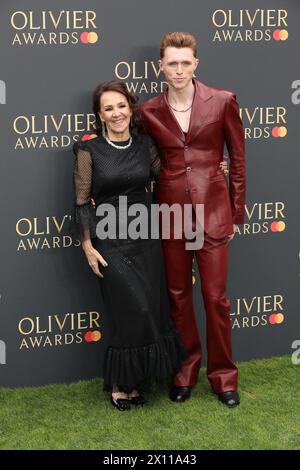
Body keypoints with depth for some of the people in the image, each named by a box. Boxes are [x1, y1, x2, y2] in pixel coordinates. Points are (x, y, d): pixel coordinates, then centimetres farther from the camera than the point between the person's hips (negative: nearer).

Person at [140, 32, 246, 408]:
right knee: (178, 296, 11)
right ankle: (184, 372, 27)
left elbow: (238, 158, 2)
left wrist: (236, 212, 4)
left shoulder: (222, 102, -4)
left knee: (216, 297, 3)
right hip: (170, 212, 2)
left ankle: (223, 376, 19)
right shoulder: (149, 112, 0)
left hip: (212, 211, -2)